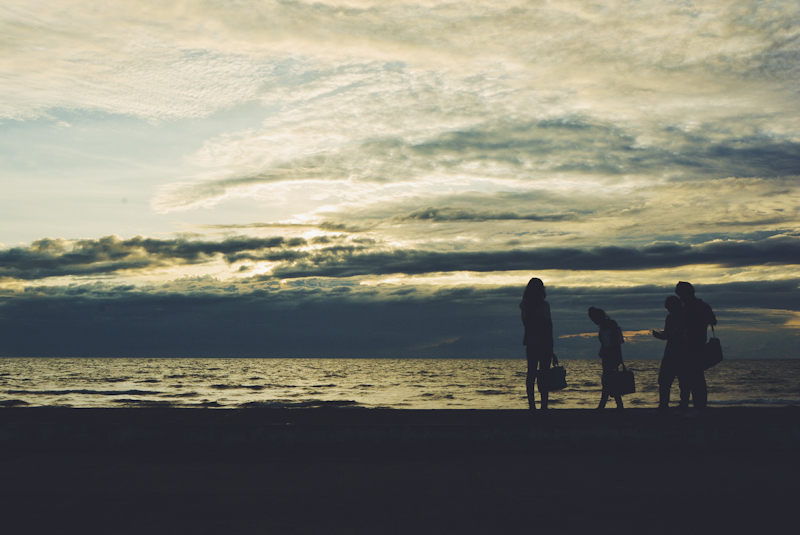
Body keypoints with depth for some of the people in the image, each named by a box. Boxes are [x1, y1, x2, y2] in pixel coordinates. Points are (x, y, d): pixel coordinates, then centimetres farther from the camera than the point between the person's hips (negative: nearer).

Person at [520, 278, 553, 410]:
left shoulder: (524, 305, 4)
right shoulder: (543, 305, -11)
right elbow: (548, 324, -10)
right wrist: (550, 342, -6)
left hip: (530, 343, 5)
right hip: (543, 343, -5)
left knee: (531, 372, 7)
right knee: (544, 373, -1)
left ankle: (531, 403, 5)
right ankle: (544, 404, -4)